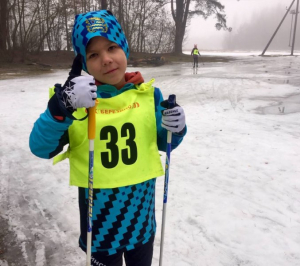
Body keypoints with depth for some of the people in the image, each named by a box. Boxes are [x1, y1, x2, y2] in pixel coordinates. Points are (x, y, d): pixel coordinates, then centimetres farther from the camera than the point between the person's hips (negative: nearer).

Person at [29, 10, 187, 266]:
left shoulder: (148, 94, -6)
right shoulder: (75, 98, -14)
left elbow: (161, 143, 6)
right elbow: (41, 148, -21)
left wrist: (175, 128, -17)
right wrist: (61, 107, -37)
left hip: (141, 211, 3)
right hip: (100, 215, -2)